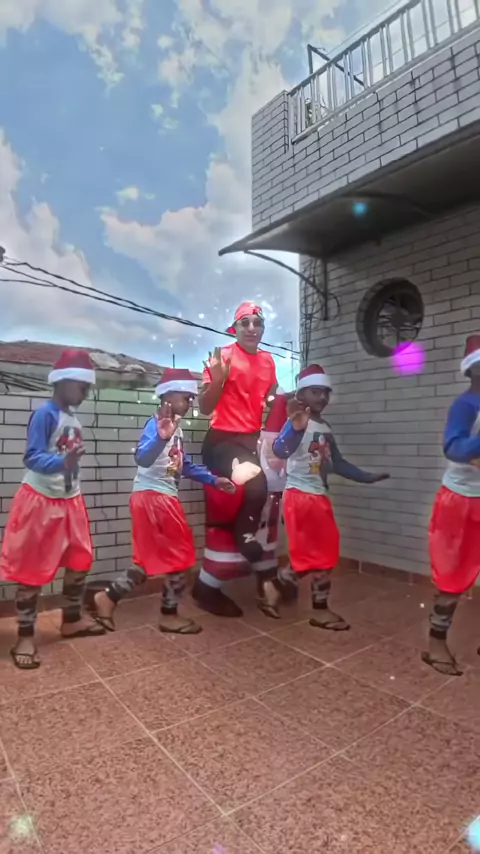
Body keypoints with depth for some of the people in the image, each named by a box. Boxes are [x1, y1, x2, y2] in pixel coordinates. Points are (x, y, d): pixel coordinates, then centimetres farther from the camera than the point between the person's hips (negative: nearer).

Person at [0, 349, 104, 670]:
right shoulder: (45, 413, -17)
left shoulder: (74, 418, 5)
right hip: (40, 500, -8)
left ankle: (72, 620, 33)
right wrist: (62, 462, -42)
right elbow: (32, 458, -25)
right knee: (32, 569, 5)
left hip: (70, 501, 8)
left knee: (80, 561, 14)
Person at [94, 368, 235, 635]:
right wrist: (161, 437, -51)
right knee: (180, 556, 3)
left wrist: (214, 480, 15)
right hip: (152, 497, -9)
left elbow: (185, 465, 19)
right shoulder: (155, 425, -17)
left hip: (164, 498, 9)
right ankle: (169, 615, 21)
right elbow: (142, 459, -34)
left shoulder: (176, 428, 11)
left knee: (153, 560, 15)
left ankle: (108, 597, 26)